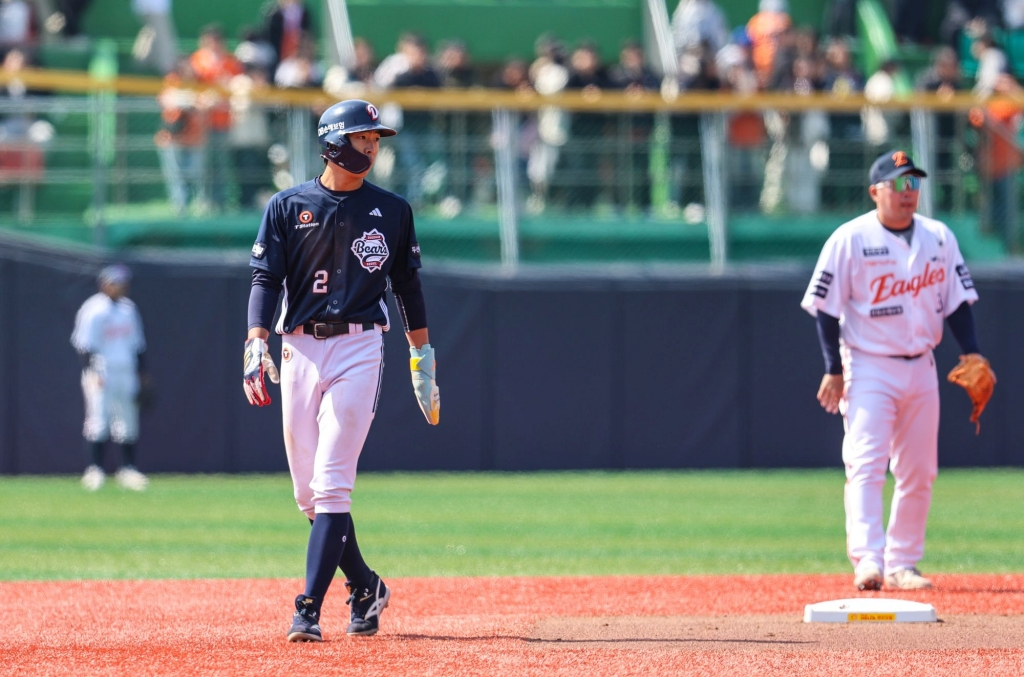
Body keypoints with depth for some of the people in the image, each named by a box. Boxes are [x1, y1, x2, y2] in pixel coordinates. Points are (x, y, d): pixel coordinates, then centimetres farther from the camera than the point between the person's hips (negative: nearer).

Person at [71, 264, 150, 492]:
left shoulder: (128, 309, 12)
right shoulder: (94, 310, -9)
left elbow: (136, 344, 20)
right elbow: (84, 345, -12)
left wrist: (140, 372, 15)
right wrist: (90, 373, -21)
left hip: (126, 373, 7)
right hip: (101, 374, -7)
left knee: (127, 421, 7)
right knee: (98, 420, -9)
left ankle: (127, 469, 13)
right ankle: (95, 471, -6)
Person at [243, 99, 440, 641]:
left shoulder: (391, 210, 9)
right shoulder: (288, 207, 6)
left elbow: (407, 286, 16)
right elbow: (266, 279, -1)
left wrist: (422, 357, 14)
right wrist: (257, 345, -14)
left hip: (358, 347, -2)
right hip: (300, 348, 2)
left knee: (331, 485, -13)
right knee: (308, 492, 4)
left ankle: (309, 610, -18)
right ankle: (365, 587, 24)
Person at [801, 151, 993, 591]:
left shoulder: (939, 238, 6)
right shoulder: (850, 239, -7)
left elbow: (957, 300, 10)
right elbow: (826, 307, -6)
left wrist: (973, 355, -2)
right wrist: (833, 369, -11)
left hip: (920, 368, 5)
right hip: (869, 368, -5)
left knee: (919, 472, 7)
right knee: (866, 466, -16)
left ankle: (901, 564, 16)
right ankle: (867, 562, -24)